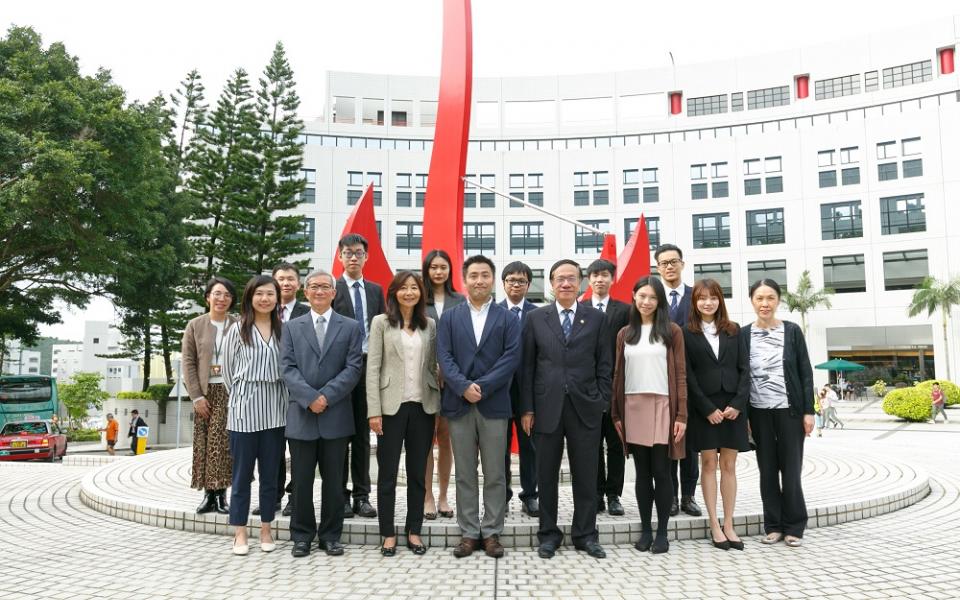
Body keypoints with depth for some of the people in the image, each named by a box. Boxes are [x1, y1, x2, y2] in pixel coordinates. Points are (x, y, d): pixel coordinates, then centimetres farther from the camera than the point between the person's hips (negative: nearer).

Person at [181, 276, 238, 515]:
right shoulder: (195, 326, 6)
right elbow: (188, 362, 2)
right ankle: (209, 494, 9)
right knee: (205, 444, 3)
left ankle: (221, 494, 1)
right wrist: (197, 396, -5)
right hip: (205, 392, 1)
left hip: (230, 391, -1)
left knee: (225, 443, -5)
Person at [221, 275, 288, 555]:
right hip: (244, 410, -2)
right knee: (242, 474, 5)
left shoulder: (283, 329, 4)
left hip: (274, 410, 2)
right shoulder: (238, 329, -1)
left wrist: (270, 397, 7)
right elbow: (228, 369, 6)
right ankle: (240, 534, 14)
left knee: (270, 474, 9)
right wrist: (241, 397, 8)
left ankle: (266, 531, 19)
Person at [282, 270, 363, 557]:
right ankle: (302, 536, 19)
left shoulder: (350, 327, 7)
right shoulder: (292, 327, 10)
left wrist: (326, 396, -12)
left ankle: (331, 535, 19)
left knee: (334, 480, 7)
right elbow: (288, 368, 1)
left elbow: (353, 367, -2)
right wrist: (310, 398, -13)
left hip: (336, 415, 0)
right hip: (301, 415, 1)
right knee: (301, 480, 6)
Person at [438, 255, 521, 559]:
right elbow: (444, 357, -1)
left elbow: (511, 357, -5)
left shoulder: (508, 319, 6)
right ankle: (469, 533, 16)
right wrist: (464, 386, -16)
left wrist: (482, 386, -14)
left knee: (495, 474, 4)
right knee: (465, 474, 7)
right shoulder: (449, 318, 9)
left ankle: (492, 532, 15)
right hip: (459, 404, 1)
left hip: (494, 405, -1)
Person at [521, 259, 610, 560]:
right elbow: (528, 366, 3)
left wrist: (601, 401, -2)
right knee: (547, 475, 8)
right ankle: (548, 534, 21)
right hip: (546, 407, 0)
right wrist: (527, 409, -1)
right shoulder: (536, 318, 5)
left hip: (585, 408, 0)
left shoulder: (596, 318, 6)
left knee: (585, 475, 7)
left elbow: (604, 364, 6)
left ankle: (585, 534, 20)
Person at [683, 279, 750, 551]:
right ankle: (715, 526, 9)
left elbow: (744, 369, 6)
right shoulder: (687, 333, 0)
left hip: (733, 405, 3)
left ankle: (729, 525, 12)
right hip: (704, 407, -2)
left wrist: (737, 404, -6)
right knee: (709, 464, 2)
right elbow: (687, 375, -4)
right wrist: (708, 409, -9)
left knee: (729, 466, 5)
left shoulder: (733, 330, 9)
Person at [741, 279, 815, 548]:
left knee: (791, 469, 2)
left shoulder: (792, 331, 1)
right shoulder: (744, 334, 3)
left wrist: (808, 411, -5)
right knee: (767, 470, 7)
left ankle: (794, 527, 14)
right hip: (759, 412, 1)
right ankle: (773, 526, 16)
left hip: (789, 410, -1)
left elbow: (805, 372, 1)